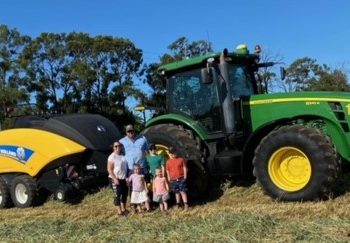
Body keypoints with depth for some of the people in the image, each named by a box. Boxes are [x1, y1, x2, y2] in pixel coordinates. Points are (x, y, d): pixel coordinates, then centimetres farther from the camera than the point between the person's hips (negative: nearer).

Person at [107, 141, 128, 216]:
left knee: (125, 194, 12)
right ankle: (119, 211, 0)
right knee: (117, 195, -5)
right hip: (115, 179, -6)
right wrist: (115, 179, -19)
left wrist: (127, 177, 8)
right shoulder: (112, 157, -11)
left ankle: (123, 209, 26)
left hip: (123, 178, 7)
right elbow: (109, 169, -14)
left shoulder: (123, 156, 8)